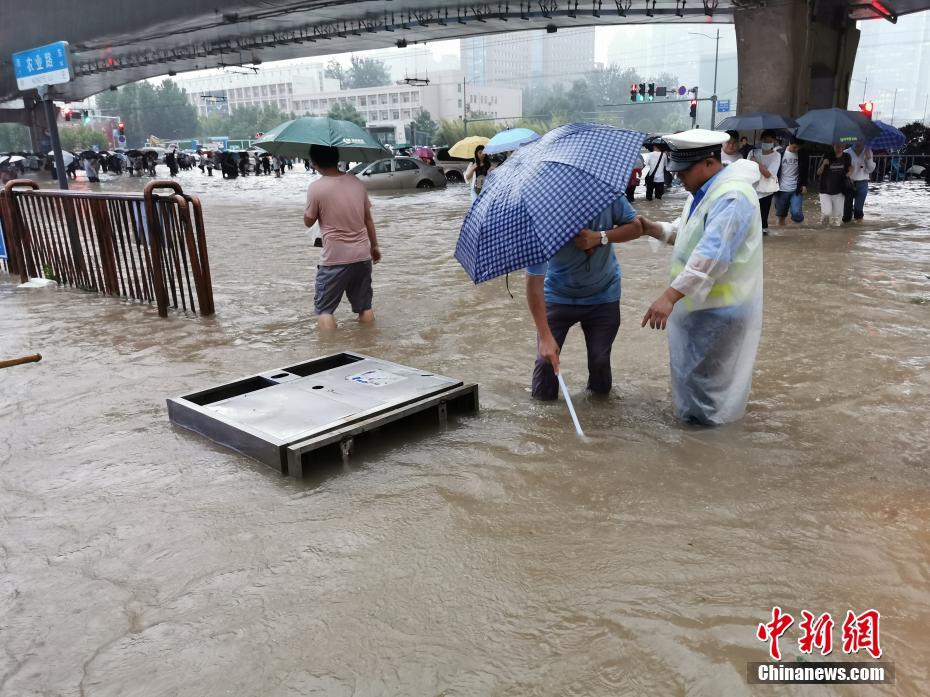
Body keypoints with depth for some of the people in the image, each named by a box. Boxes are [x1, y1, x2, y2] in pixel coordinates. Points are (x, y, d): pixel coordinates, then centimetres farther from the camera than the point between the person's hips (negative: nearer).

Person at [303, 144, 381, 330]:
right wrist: (374, 246, 19)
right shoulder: (356, 182, 3)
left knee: (324, 309, 7)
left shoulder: (316, 188, -12)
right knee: (364, 306, 17)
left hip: (334, 259, -5)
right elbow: (368, 219, 9)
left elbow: (308, 222, -1)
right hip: (362, 255, 5)